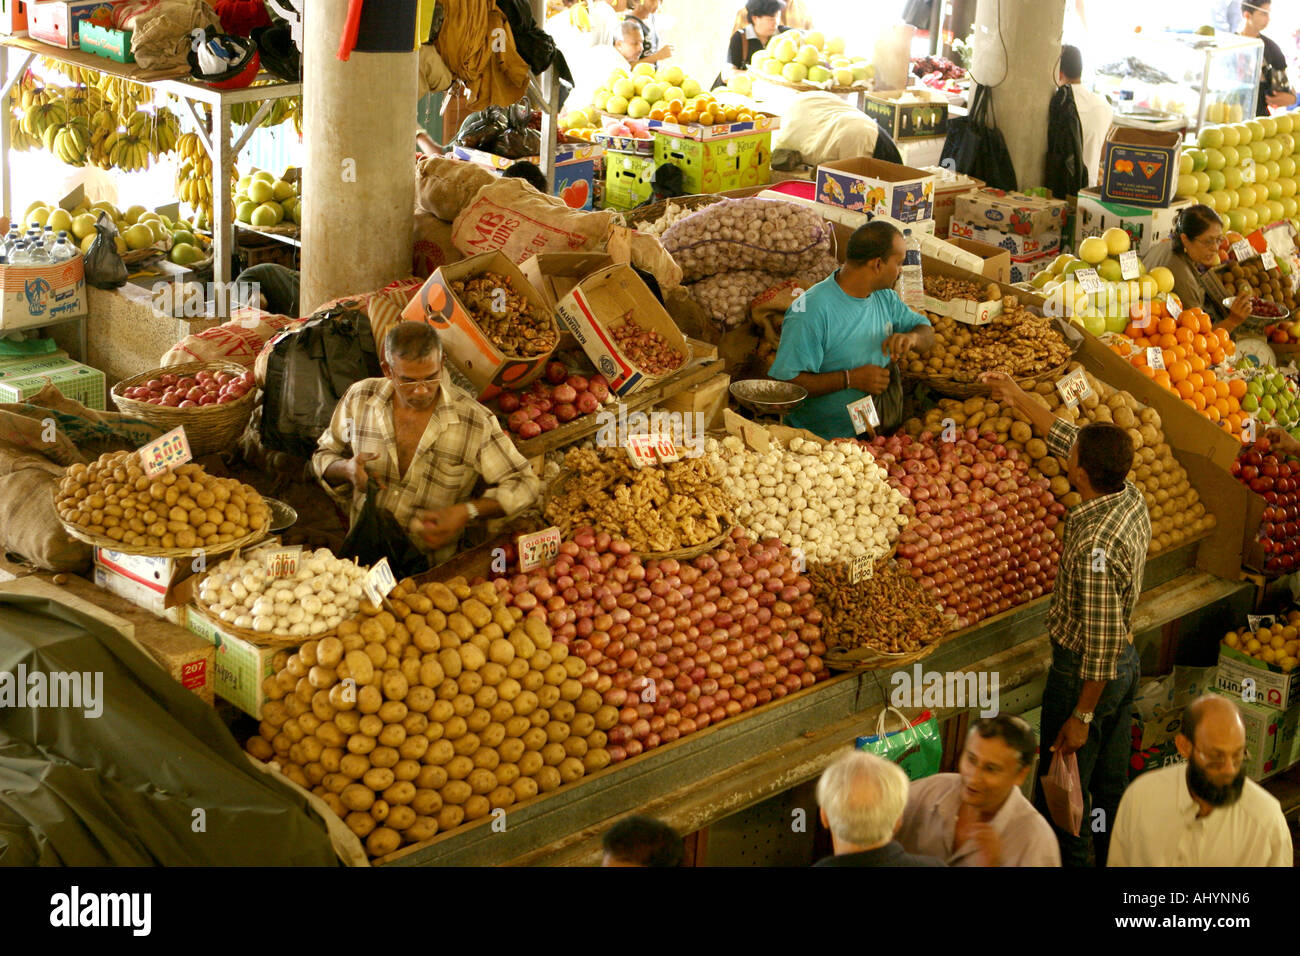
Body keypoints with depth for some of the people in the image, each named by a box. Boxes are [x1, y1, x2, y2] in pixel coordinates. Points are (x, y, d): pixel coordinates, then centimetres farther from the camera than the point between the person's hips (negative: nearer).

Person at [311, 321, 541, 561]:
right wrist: (347, 469, -10)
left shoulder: (475, 422, -11)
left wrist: (468, 512, -20)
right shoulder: (359, 398, -1)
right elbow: (323, 456, 15)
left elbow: (524, 484, -4)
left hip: (432, 568, -2)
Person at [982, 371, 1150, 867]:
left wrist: (1081, 715, -19)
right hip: (1125, 662, 9)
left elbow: (1100, 644, -29)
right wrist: (1019, 398, 16)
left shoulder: (1094, 548, -34)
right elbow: (1066, 435, 8)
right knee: (1111, 784, 23)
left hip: (1085, 674, -9)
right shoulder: (1130, 496, -8)